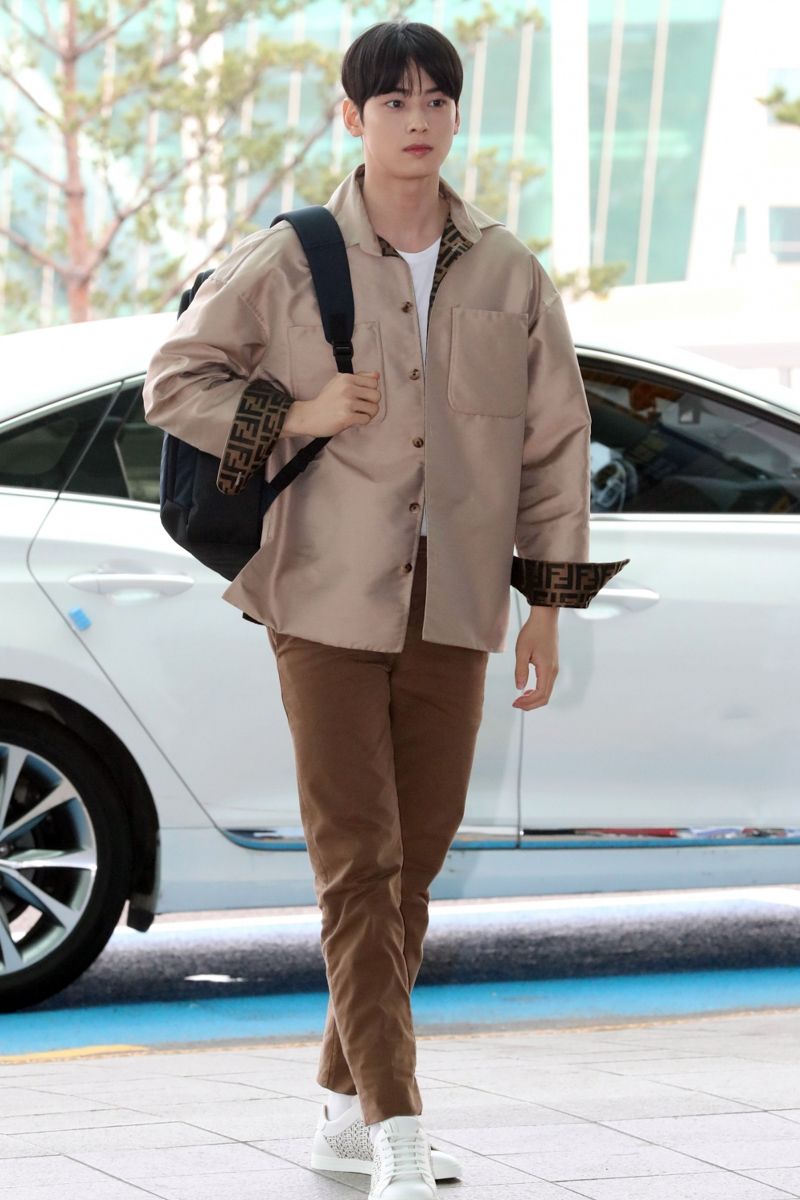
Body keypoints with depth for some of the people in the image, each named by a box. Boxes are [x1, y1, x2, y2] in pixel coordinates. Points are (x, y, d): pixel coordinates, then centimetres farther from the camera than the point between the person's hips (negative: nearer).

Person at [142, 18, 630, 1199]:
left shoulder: (508, 274, 3)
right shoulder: (288, 261, -5)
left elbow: (555, 440, 9)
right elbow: (174, 380, 3)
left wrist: (548, 602, 6)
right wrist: (294, 415, -13)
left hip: (451, 613, 4)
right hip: (326, 603, -4)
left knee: (417, 863, 9)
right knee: (358, 864, -8)